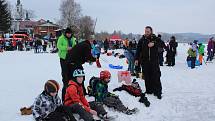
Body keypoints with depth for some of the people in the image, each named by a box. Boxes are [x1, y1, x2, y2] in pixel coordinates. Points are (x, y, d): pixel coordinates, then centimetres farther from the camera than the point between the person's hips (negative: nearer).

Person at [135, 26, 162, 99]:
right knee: (147, 77, 5)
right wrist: (136, 59, 2)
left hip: (154, 61, -1)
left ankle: (158, 92, 2)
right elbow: (138, 50, 9)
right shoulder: (142, 40, 7)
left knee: (156, 77, -4)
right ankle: (149, 90, 14)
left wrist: (154, 44, -15)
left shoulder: (155, 39, 5)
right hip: (145, 61, 1)